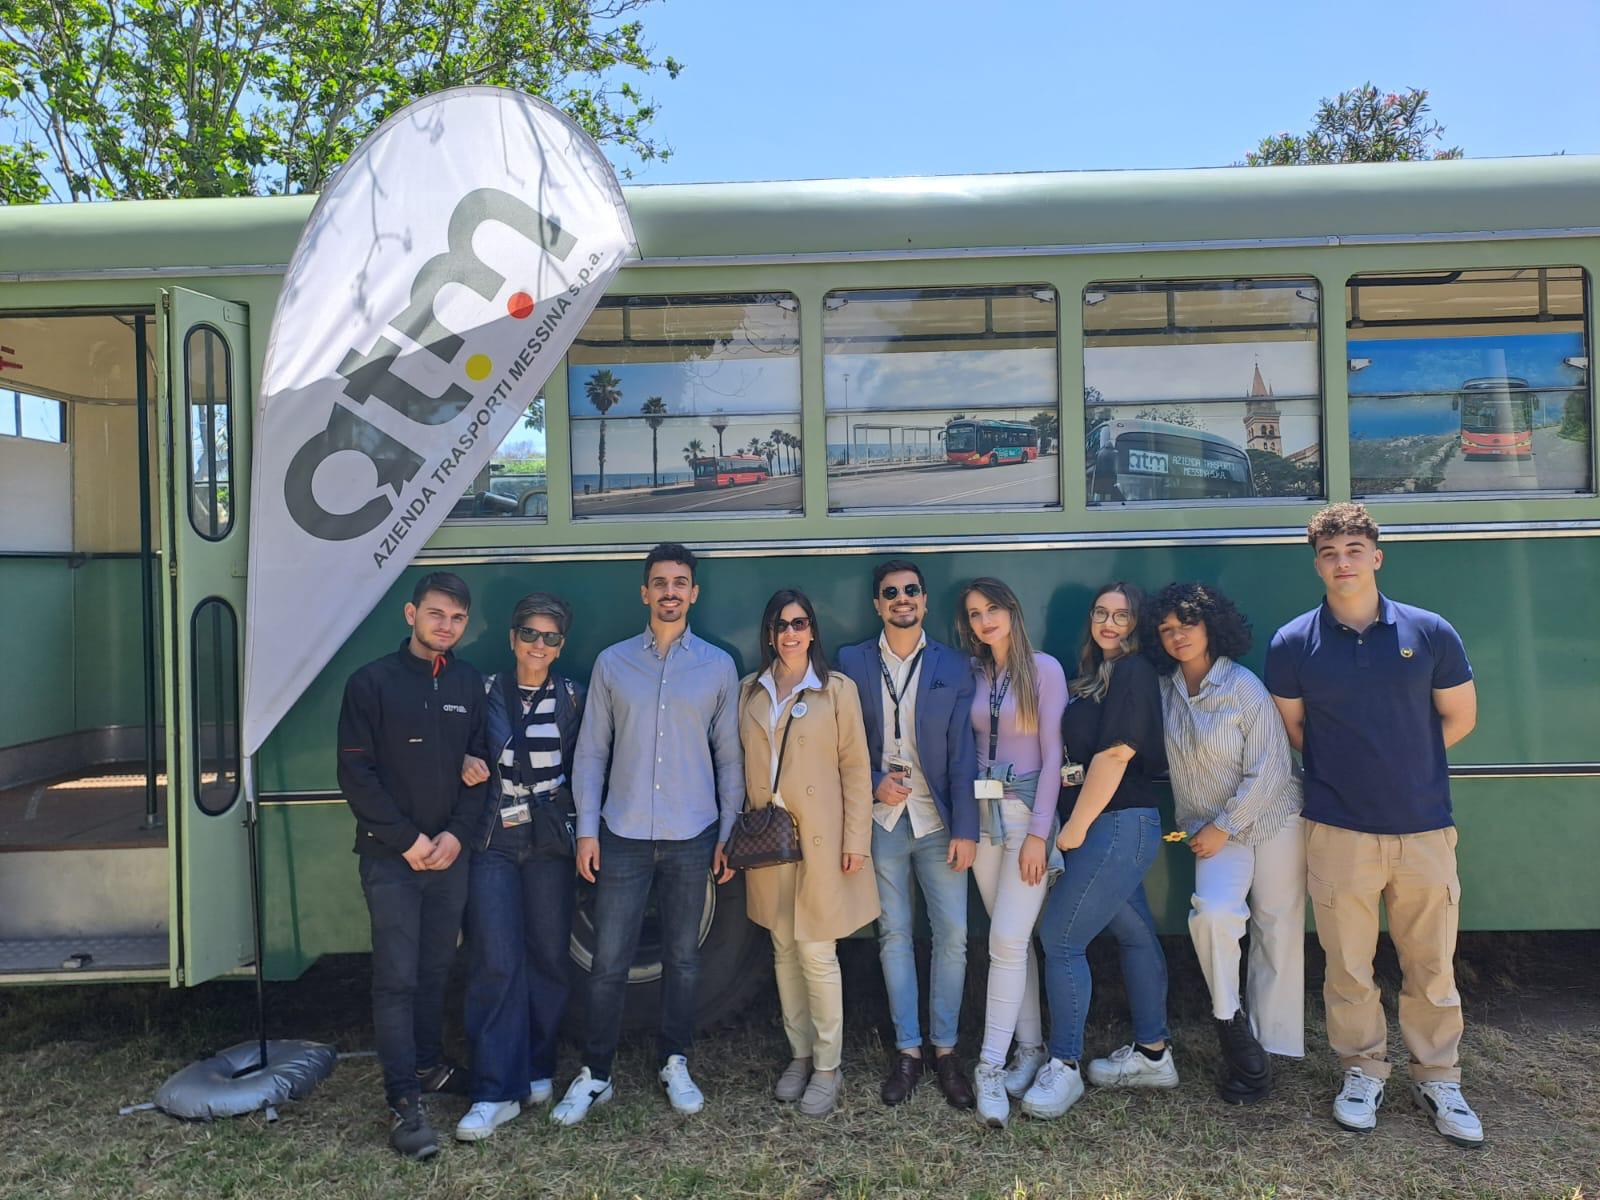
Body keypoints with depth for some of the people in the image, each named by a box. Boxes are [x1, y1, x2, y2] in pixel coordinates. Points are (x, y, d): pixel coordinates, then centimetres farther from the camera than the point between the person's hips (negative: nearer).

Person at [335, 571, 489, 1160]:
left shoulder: (469, 684, 6)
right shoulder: (372, 682, -5)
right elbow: (356, 774, -8)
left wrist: (457, 833, -6)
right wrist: (407, 839, -11)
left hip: (449, 853, 4)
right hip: (391, 855, -4)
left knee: (436, 968, 14)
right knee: (397, 977, -2)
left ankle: (429, 1066, 31)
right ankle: (405, 1104, 4)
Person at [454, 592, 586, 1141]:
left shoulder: (571, 699, 4)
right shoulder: (485, 691, 5)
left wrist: (578, 829, -4)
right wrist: (465, 763, -9)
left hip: (549, 842, 1)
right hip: (494, 841, 0)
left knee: (548, 956, 6)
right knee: (495, 962, -6)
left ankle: (537, 1069, 25)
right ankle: (496, 1092, 1)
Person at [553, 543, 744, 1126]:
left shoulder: (718, 666, 3)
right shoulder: (612, 663, 3)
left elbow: (729, 756, 6)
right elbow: (590, 752, 5)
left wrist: (729, 833, 3)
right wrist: (587, 828, -1)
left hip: (692, 838, 0)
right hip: (623, 837, 0)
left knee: (683, 958, 12)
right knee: (608, 962, 3)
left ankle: (675, 1065, 29)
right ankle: (594, 1074, 20)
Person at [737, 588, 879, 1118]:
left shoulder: (837, 690, -3)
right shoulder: (750, 692, 8)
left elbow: (855, 768, -4)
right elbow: (743, 766, 11)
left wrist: (856, 840, -8)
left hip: (820, 842, -4)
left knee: (817, 955, -2)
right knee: (783, 951, 12)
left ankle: (827, 1067, 15)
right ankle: (799, 1054, 28)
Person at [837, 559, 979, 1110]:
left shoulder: (953, 667, 2)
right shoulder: (851, 663, 3)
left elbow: (963, 754, -1)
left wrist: (966, 829, -6)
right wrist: (873, 785, -10)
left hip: (938, 822, 0)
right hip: (880, 821, 0)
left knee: (953, 935, 1)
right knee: (894, 935, 7)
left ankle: (945, 1049, 18)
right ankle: (907, 1050, 20)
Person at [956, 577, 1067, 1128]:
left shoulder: (1044, 669, -5)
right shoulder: (972, 674, 8)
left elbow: (1053, 755, -8)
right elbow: (969, 747, 11)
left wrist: (1038, 833, -12)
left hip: (1028, 812, -5)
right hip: (982, 813, 5)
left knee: (1008, 939, -9)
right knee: (1013, 939, 11)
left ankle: (991, 1067, -3)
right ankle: (1030, 1048, 23)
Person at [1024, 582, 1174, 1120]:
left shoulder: (1133, 673, -12)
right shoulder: (1097, 675, 16)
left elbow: (1114, 756, -18)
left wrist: (1076, 826, -14)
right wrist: (1074, 825, 4)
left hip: (1117, 825, -9)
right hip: (1108, 828, 9)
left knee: (1060, 937, -7)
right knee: (1134, 934, 15)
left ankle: (1064, 1066, 4)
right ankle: (1152, 1054, 27)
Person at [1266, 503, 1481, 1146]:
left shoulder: (1431, 633, -2)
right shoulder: (1292, 644, -4)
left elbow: (1459, 717, 9)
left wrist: (1402, 761, 9)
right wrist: (1344, 769, 6)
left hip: (1424, 828, 1)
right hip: (1338, 832, -1)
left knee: (1432, 966, 12)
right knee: (1347, 967, 9)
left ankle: (1437, 1079, 31)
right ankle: (1363, 1072, 29)